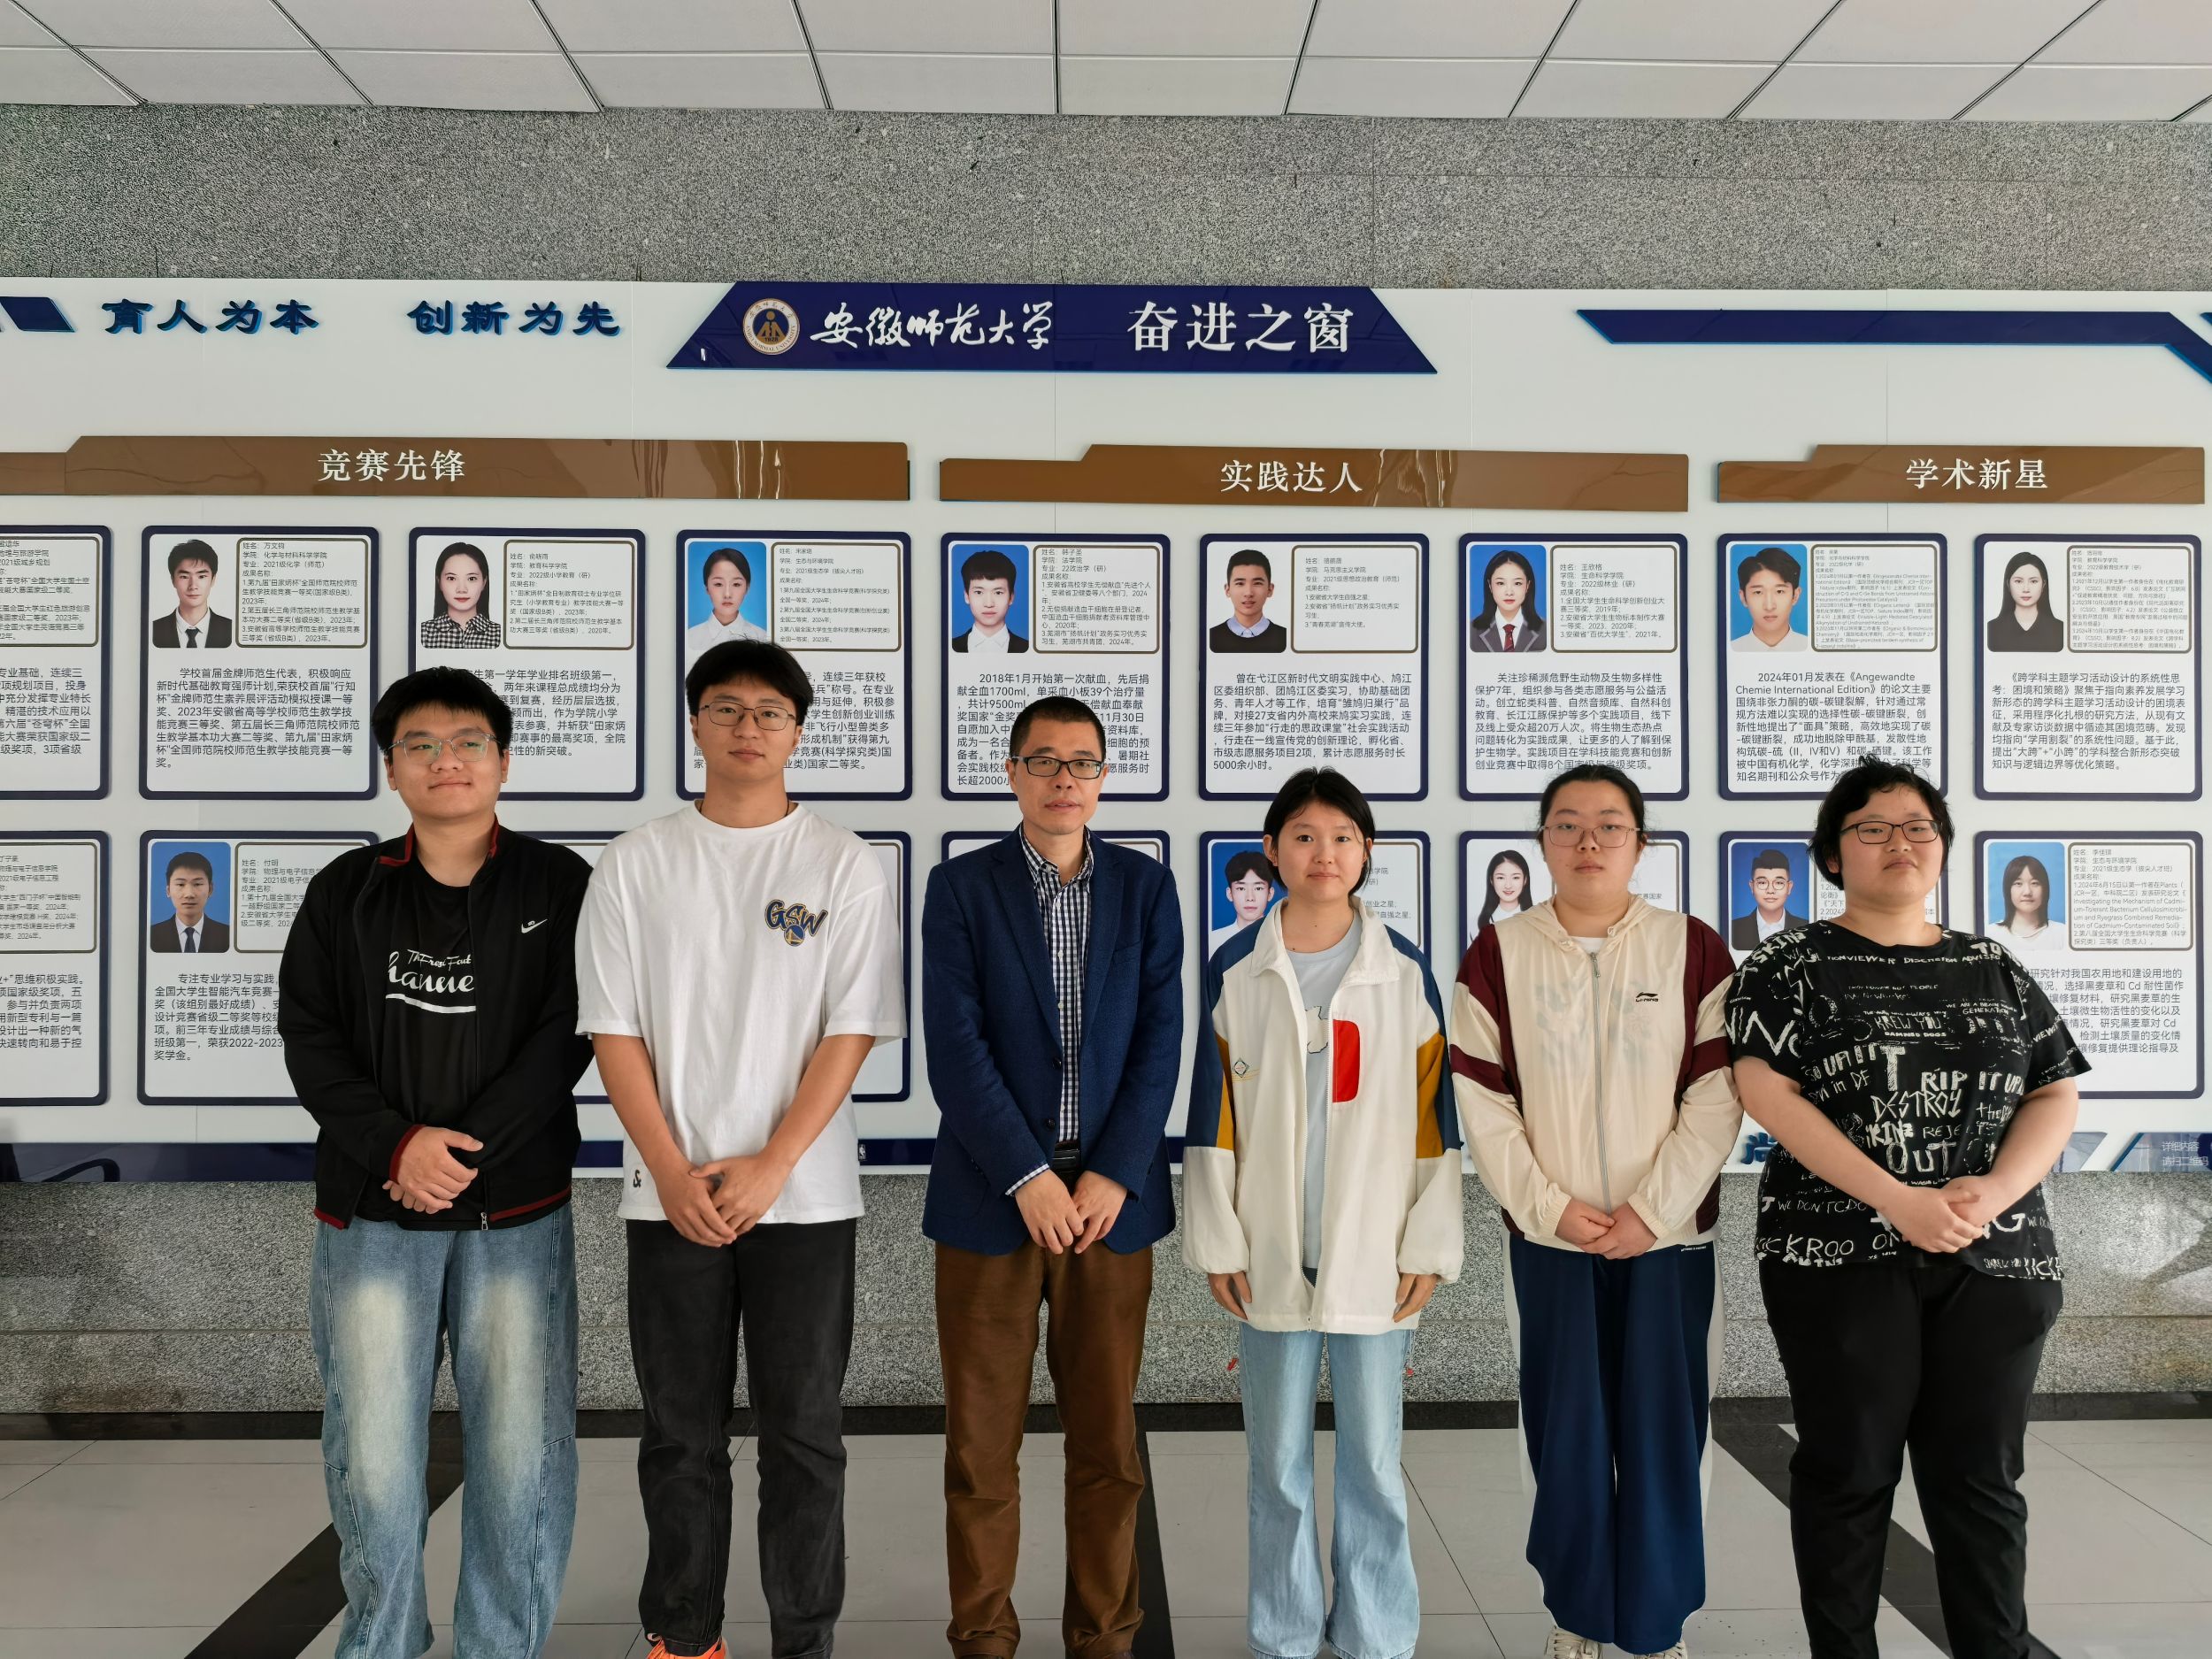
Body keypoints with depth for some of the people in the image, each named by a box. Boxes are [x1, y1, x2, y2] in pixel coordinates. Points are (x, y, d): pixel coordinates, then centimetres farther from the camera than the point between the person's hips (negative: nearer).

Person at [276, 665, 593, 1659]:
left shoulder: (559, 887, 3)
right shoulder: (345, 893, 9)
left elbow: (566, 1037, -5)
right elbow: (308, 1036, 3)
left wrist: (462, 1150, -12)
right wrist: (396, 1147, -11)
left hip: (518, 1214, -1)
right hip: (371, 1215, 2)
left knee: (521, 1460, 2)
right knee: (373, 1464, 4)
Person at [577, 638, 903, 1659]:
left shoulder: (844, 865, 0)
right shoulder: (636, 862, 3)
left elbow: (852, 1031, -5)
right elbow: (613, 1028, 1)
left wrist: (771, 1165, -12)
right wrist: (673, 1173, -8)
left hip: (804, 1192, -1)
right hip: (670, 1193, 1)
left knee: (803, 1433, 6)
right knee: (680, 1433, 12)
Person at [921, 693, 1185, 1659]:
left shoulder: (1145, 888, 6)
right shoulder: (961, 888, 0)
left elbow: (1160, 1041, 1)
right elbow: (956, 1046, -7)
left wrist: (1113, 1177, -8)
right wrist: (1029, 1178, -13)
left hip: (1112, 1196, 2)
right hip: (989, 1197, -1)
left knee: (1108, 1441, 10)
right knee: (982, 1444, 7)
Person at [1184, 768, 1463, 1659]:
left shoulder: (1404, 971, 0)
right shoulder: (1235, 971, 0)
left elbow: (1429, 1116, 1)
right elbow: (1213, 1114, 1)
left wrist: (1428, 1245, -1)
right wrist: (1218, 1242, -2)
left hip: (1374, 1256, 0)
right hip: (1271, 1254, 1)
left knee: (1373, 1461, 8)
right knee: (1278, 1461, 12)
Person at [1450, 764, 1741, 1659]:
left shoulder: (1693, 948, 0)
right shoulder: (1498, 955, 0)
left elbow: (1717, 1093, -5)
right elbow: (1481, 1100, -2)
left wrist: (1654, 1210, -11)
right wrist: (1550, 1207, -10)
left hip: (1668, 1235, 0)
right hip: (1548, 1236, 0)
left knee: (1663, 1435, 5)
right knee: (1566, 1433, 6)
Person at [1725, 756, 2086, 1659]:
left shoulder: (1996, 969, 12)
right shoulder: (1789, 966, -1)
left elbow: (2057, 1094, 7)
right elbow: (1767, 1092, -11)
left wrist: (1993, 1193, -12)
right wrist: (1897, 1200, -18)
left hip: (1997, 1257, 3)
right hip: (1840, 1255, -3)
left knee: (1981, 1479, 9)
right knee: (1849, 1474, 6)